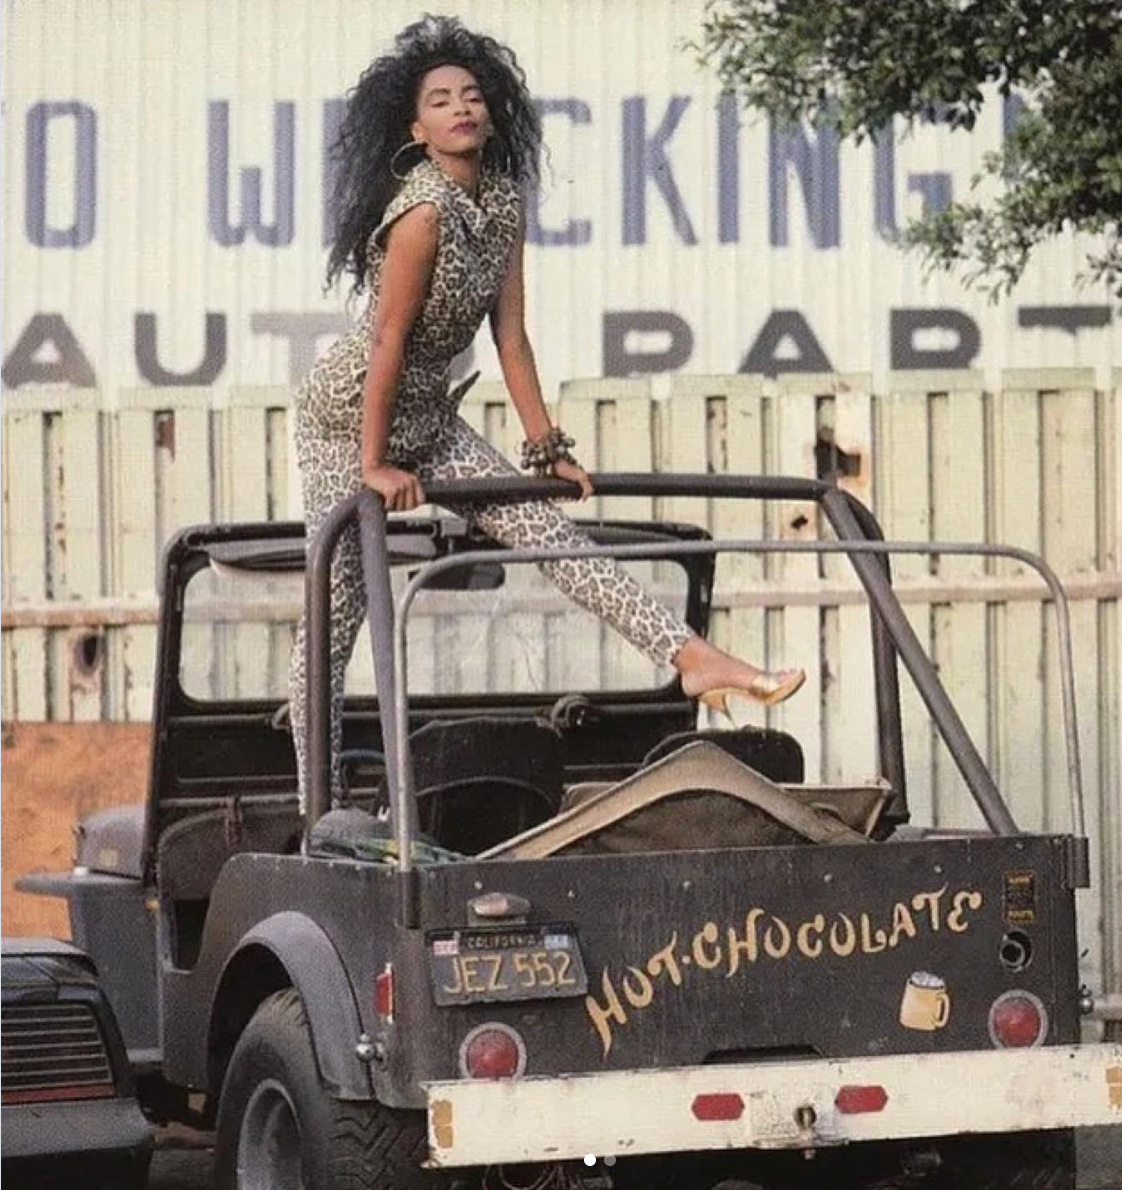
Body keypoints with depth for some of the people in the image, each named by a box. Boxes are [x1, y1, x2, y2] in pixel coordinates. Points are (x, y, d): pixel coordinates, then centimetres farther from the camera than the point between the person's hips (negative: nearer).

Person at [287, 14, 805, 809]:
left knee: (549, 529, -3)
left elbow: (511, 337, 3)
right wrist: (374, 465, -17)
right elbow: (388, 341, -20)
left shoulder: (504, 205, -1)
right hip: (347, 414, -7)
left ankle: (695, 659, -8)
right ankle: (319, 809, 0)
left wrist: (547, 449, 2)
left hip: (426, 414, 7)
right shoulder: (423, 210, -23)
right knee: (337, 614, -4)